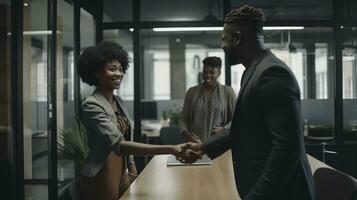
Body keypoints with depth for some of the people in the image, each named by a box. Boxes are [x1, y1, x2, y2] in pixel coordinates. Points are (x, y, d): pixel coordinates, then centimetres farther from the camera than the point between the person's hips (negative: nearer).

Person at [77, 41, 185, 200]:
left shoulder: (119, 102, 7)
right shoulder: (91, 105, -19)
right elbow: (119, 144, -29)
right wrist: (170, 149, -35)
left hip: (121, 173, 7)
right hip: (100, 178, -7)